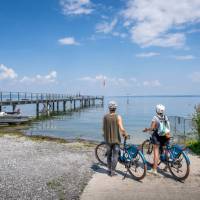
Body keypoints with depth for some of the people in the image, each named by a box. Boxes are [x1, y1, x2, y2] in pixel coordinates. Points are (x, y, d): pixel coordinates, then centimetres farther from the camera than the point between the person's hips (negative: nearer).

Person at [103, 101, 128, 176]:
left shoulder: (105, 117, -4)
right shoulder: (118, 117, -12)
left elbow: (103, 128, 3)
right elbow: (122, 129, -19)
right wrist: (125, 134, 0)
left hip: (108, 139, 3)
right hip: (116, 139, -3)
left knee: (109, 155, 17)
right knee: (115, 156, 7)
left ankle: (109, 170, 26)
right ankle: (113, 171, 11)